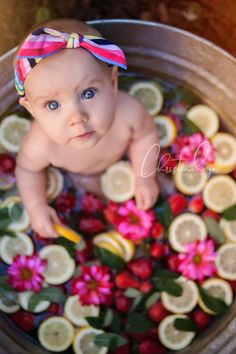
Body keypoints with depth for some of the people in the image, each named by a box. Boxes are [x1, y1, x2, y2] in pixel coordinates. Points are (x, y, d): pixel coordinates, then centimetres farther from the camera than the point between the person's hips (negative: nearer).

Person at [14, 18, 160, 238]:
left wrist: (144, 177, -14)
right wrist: (36, 207, -26)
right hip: (79, 171, -1)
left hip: (122, 153, 2)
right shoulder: (39, 146, -46)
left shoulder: (128, 111, -44)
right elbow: (27, 169, -19)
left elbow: (144, 135, -18)